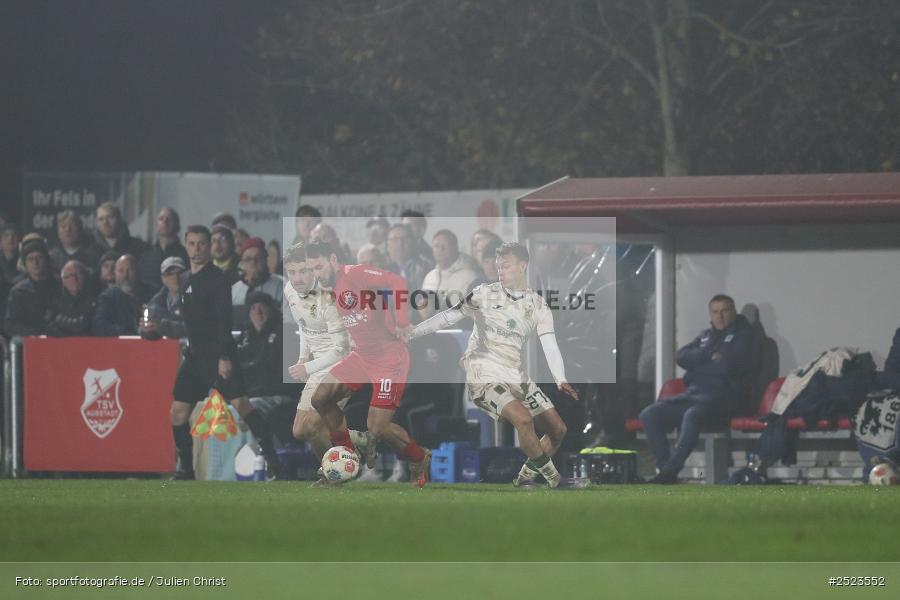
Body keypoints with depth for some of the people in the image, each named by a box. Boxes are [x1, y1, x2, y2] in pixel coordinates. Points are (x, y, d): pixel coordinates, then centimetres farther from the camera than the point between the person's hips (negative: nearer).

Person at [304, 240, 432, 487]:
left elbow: (396, 282, -29)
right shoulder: (332, 290, 10)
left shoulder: (355, 275, -18)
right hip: (362, 356, 9)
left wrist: (401, 323, -27)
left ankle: (420, 460, 15)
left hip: (389, 358, -9)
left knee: (378, 428, -12)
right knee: (321, 399, 1)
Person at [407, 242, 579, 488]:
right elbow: (449, 317, 2)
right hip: (484, 377, -5)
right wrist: (410, 333, -5)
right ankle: (552, 477, -15)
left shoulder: (538, 306, 6)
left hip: (516, 377, 5)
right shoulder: (484, 294, 0)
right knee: (523, 419, -28)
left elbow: (550, 346, -4)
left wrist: (561, 380, -20)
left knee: (557, 429, 2)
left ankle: (526, 477, 18)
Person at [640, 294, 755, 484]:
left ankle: (669, 472, -39)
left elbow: (729, 365, -11)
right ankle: (664, 467, -18)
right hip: (693, 393, 7)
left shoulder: (743, 334, 6)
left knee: (692, 415, -39)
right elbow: (681, 358, 10)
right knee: (649, 415, -11)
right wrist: (708, 355, -4)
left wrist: (700, 362, 4)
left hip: (722, 395, -7)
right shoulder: (705, 336, 26)